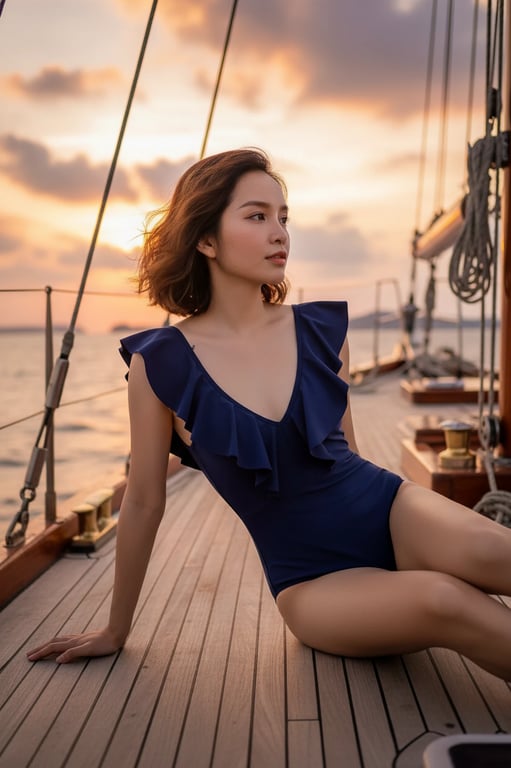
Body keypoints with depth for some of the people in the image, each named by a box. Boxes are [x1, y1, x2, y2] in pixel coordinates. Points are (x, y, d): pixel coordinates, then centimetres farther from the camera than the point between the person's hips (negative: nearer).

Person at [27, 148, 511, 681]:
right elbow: (143, 502, 1)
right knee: (442, 599, -32)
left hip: (387, 512, 3)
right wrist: (115, 631, 9)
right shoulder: (161, 363, -8)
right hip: (311, 580, -2)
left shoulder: (322, 331, 1)